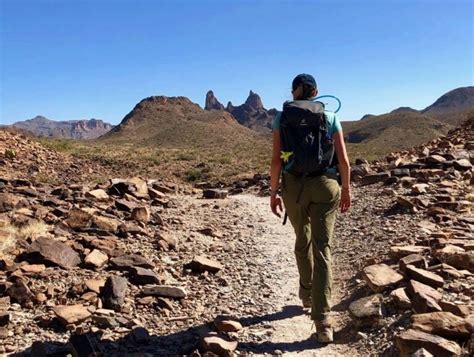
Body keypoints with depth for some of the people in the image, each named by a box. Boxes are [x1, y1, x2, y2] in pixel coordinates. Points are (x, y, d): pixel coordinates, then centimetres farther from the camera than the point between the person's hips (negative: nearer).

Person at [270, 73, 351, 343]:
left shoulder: (282, 118, 1)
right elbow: (344, 160, 1)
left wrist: (274, 192, 4)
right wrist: (346, 189, 13)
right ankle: (322, 320, -5)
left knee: (303, 240, 22)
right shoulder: (330, 118, 3)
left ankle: (307, 295, 40)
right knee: (322, 249, 0)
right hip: (325, 186, 0)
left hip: (293, 186, 1)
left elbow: (276, 160, -4)